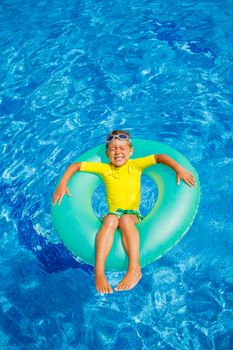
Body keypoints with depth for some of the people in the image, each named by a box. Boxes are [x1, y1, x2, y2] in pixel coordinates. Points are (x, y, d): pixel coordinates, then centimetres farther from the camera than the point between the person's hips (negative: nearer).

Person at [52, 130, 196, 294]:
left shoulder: (135, 165, 3)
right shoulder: (103, 169, 7)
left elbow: (159, 157, -5)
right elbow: (76, 165, 11)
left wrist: (179, 169, -18)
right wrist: (63, 184, -1)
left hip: (133, 214, -1)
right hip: (113, 213, 1)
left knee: (125, 219, -36)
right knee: (111, 219, -35)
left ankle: (134, 269, -41)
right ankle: (99, 272, -42)